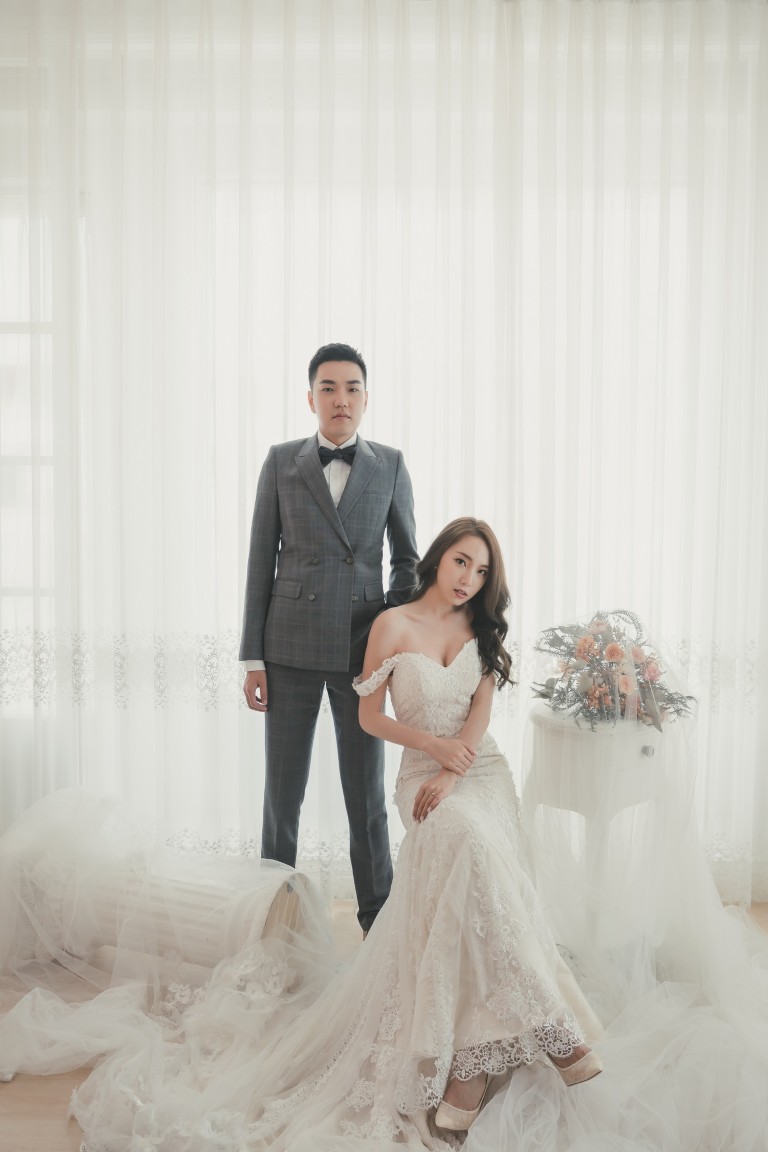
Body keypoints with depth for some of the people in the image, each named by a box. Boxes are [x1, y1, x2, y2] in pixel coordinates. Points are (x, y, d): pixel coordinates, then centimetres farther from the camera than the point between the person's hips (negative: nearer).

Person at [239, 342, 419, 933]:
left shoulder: (391, 465, 4)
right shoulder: (281, 462, 3)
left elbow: (407, 559, 11)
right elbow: (261, 562, 2)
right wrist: (252, 658, -2)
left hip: (363, 650, 0)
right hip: (291, 649, 0)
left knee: (366, 792, 9)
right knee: (283, 790, 9)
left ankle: (378, 916, 25)